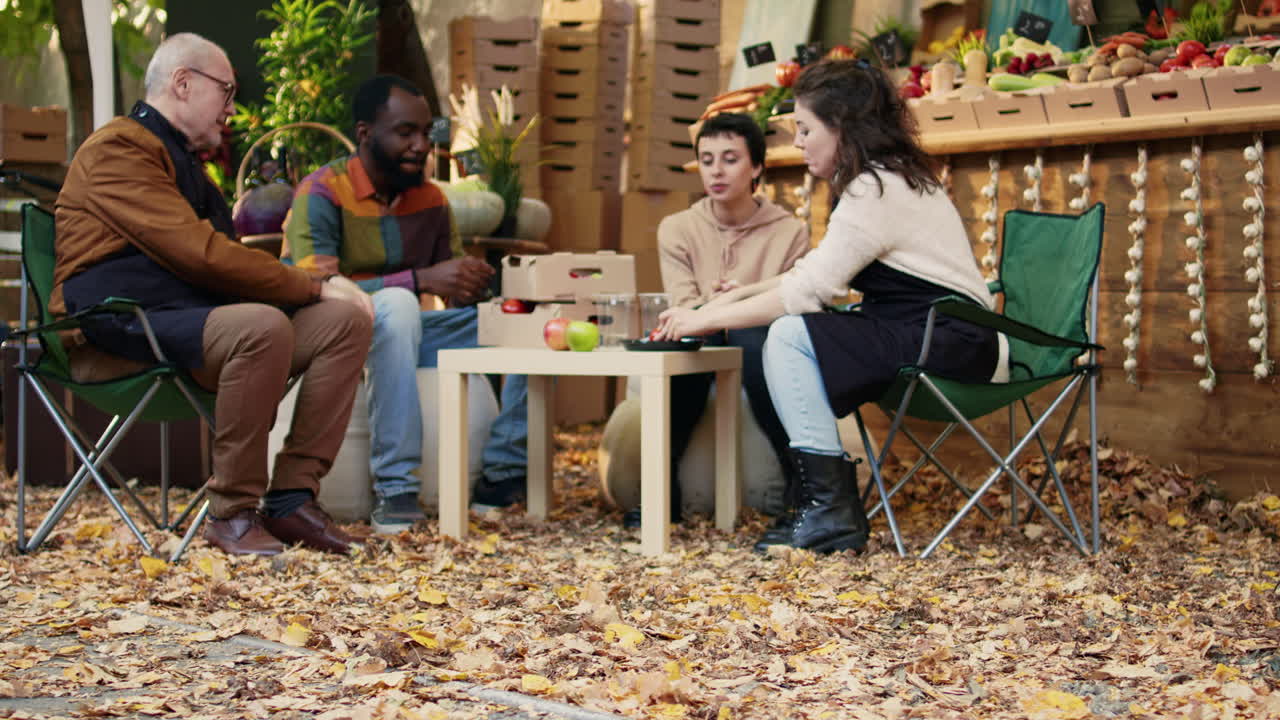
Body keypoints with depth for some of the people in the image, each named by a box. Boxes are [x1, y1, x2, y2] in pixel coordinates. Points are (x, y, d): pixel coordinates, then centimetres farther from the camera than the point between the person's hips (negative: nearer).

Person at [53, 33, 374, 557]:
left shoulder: (182, 160, 24)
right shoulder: (119, 149, -8)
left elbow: (220, 258, 22)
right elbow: (202, 253, -19)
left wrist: (312, 287, 6)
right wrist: (314, 286, -14)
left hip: (200, 317, 9)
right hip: (118, 334, -9)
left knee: (347, 320, -8)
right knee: (262, 326, -37)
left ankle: (292, 495, -10)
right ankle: (232, 512, -23)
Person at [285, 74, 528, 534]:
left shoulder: (430, 199, 8)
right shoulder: (322, 192, -12)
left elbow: (457, 291, 12)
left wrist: (474, 284, -15)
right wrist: (420, 279, -32)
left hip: (404, 335, 6)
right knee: (396, 305, -40)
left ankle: (503, 473, -12)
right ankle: (394, 489, -36)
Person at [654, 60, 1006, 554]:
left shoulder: (878, 190, -18)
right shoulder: (887, 177, 14)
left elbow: (808, 291, -20)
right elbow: (814, 274, 17)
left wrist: (707, 319, -13)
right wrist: (737, 296, 10)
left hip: (951, 344, -10)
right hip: (923, 334, 10)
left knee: (790, 335, -19)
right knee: (782, 335, 7)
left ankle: (829, 511, -15)